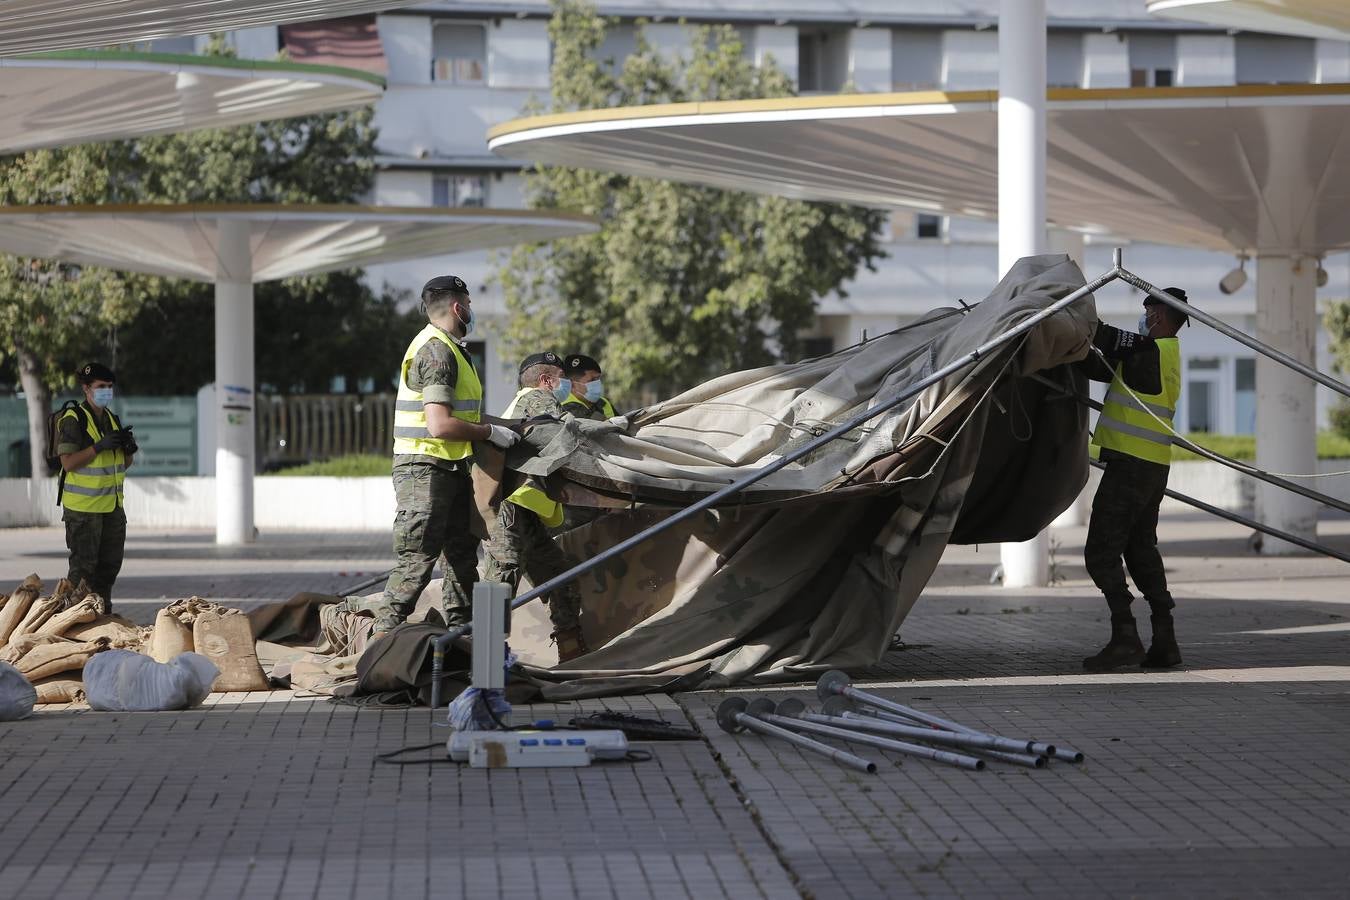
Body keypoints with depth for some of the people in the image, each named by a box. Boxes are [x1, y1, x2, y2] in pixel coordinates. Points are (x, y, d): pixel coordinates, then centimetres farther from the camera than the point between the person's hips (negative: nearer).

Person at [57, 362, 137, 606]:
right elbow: (68, 462, -18)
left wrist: (129, 448, -3)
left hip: (112, 504, 7)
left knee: (110, 563, 10)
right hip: (82, 506, -7)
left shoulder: (112, 419, 14)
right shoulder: (72, 420, -10)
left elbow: (124, 464, 18)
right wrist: (99, 447, -25)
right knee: (83, 565, -6)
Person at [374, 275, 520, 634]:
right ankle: (384, 636, -7)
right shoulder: (436, 351, -17)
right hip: (425, 470, -11)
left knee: (463, 552, 15)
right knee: (418, 558, -10)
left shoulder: (448, 348, 17)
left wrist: (501, 424, 16)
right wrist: (491, 432, -15)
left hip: (450, 469, 11)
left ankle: (461, 631, 23)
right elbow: (440, 425, -26)